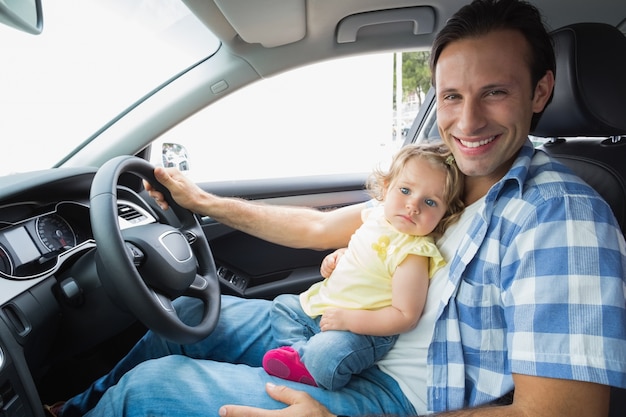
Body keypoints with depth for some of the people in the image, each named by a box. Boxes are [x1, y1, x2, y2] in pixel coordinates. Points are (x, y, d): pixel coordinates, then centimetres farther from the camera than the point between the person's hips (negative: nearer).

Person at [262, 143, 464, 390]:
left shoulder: (413, 255, -25)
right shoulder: (376, 215, -2)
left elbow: (405, 317, -25)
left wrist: (348, 319, -26)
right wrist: (336, 259, 1)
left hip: (364, 329, -9)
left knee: (324, 357, -33)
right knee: (283, 305, 18)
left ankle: (304, 368, -2)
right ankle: (300, 350, 1)